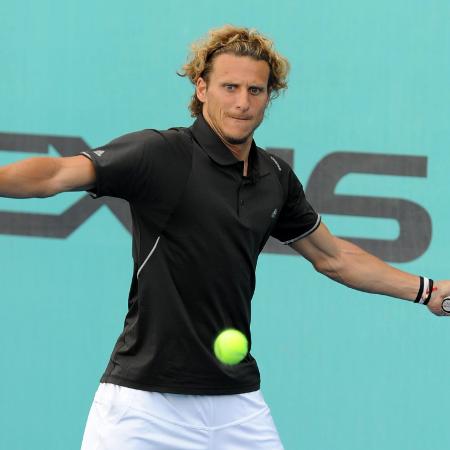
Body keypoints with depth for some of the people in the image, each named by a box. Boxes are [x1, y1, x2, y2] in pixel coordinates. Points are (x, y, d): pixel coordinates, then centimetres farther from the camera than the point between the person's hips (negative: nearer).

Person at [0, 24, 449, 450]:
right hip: (145, 400, -5)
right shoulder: (160, 154, -9)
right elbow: (58, 174, -22)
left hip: (237, 403, 5)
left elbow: (333, 256, 24)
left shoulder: (276, 177, 9)